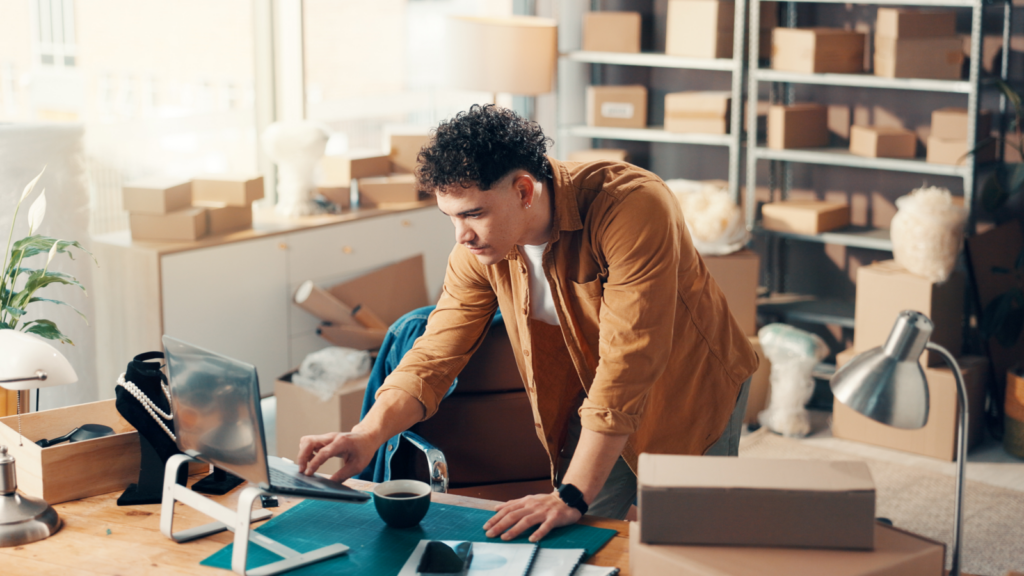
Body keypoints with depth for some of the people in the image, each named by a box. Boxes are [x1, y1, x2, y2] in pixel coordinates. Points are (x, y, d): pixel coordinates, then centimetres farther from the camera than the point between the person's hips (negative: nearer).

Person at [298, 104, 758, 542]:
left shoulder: (633, 207, -35)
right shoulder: (478, 248, -16)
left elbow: (627, 364, -36)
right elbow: (436, 355, -12)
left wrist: (573, 496, -36)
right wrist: (368, 434, -30)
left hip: (689, 395, -4)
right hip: (591, 404, 4)